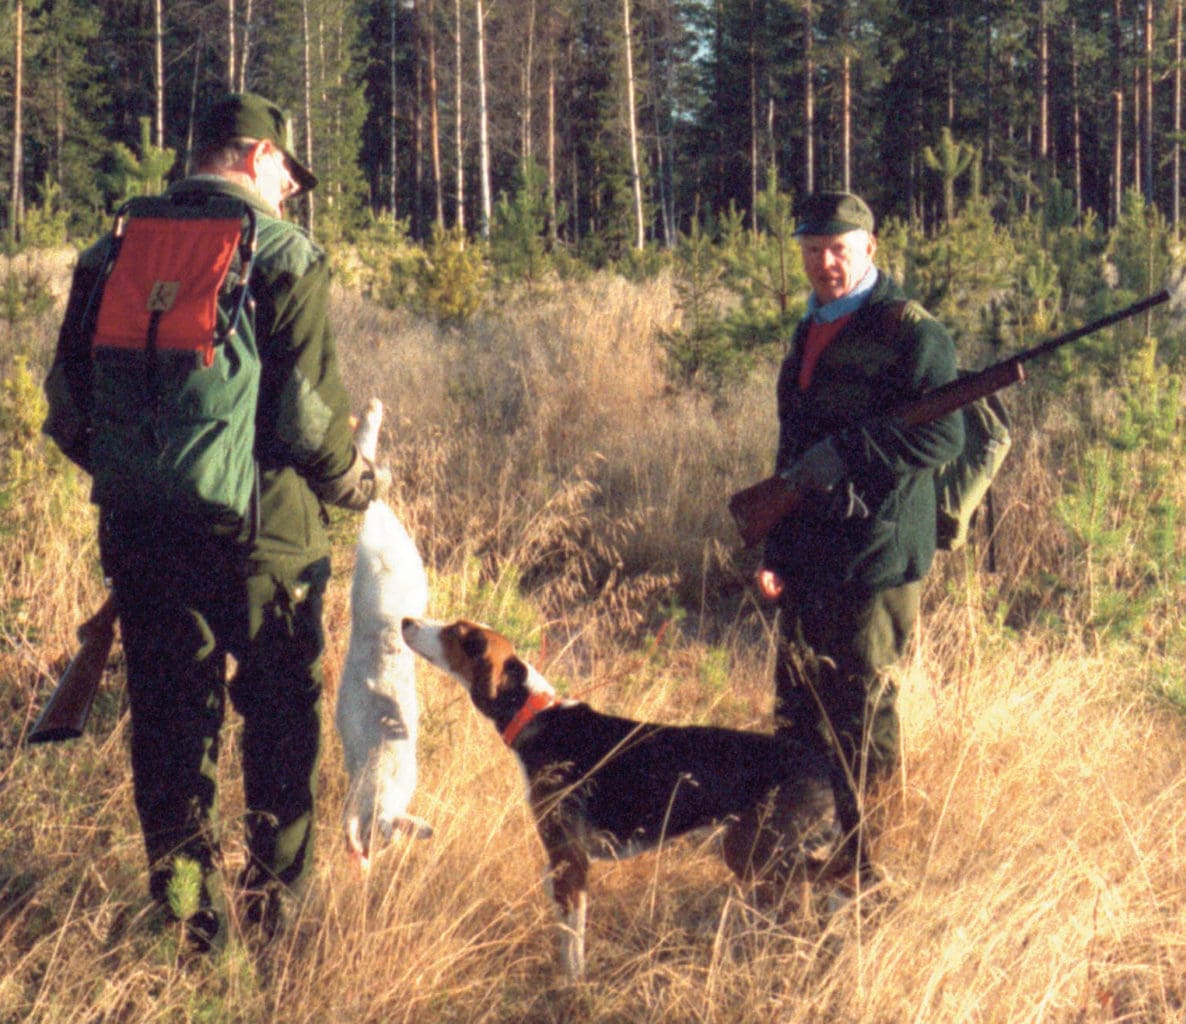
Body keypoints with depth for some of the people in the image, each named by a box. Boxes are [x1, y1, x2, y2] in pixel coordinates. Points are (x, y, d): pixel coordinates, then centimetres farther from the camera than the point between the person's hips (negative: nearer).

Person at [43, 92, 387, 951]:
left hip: (142, 531, 4)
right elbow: (308, 408, -14)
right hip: (263, 531, -4)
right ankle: (275, 903, 18)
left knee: (169, 720, 11)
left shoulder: (115, 253, 6)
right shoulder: (284, 255, -9)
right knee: (282, 722, 12)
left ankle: (189, 907, 13)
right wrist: (355, 483, 4)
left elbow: (69, 405, 7)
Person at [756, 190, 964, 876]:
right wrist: (775, 550, 19)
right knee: (801, 717, 11)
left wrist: (846, 452, -22)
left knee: (864, 723, -5)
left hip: (877, 561, -8)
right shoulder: (811, 337, 18)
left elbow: (945, 435, -19)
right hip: (810, 563, 8)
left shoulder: (912, 334, -8)